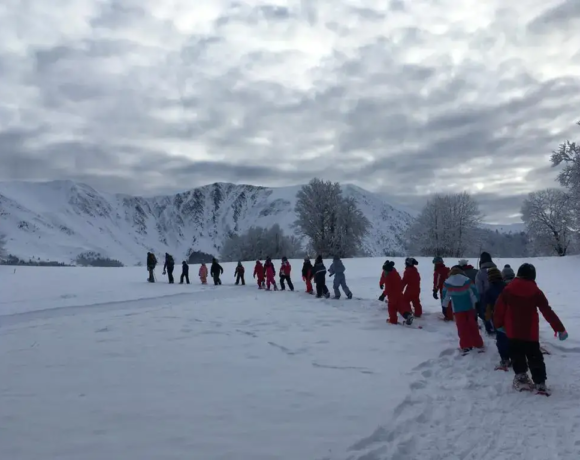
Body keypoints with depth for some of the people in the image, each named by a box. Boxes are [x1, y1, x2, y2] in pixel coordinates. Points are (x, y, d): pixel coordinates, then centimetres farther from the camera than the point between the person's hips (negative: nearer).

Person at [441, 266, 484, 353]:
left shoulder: (447, 283, -11)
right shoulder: (467, 281, -10)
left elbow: (445, 297, -4)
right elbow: (474, 293, -4)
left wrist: (446, 304, 12)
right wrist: (474, 302, 11)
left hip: (457, 309, -1)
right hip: (469, 307, 1)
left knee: (462, 327, 6)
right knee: (473, 326, 14)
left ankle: (466, 346, 8)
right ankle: (478, 343, 25)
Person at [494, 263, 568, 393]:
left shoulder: (508, 289, -5)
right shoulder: (536, 291, -7)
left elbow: (499, 308, -2)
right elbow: (548, 312, -7)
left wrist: (498, 324, 12)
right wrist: (560, 328, -2)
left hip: (513, 332, 0)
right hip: (530, 333, 0)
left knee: (517, 356, 15)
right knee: (535, 358, 9)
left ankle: (521, 377, 17)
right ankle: (540, 384, 8)